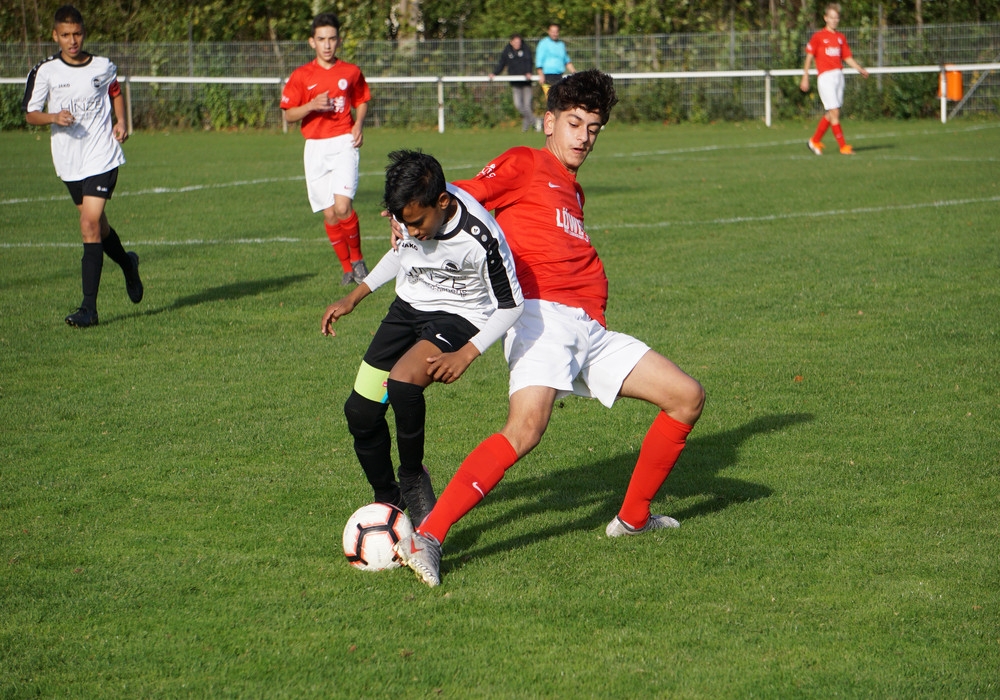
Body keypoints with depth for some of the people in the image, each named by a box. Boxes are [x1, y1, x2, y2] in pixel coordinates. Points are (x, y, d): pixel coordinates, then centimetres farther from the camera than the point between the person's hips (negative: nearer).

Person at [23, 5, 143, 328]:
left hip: (102, 158, -2)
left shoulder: (103, 67, -2)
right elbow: (30, 114, -1)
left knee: (90, 224, -15)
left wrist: (120, 122, 6)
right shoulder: (45, 71, -5)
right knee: (97, 226, 15)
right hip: (69, 163, 2)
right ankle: (127, 265, 47)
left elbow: (115, 91, 20)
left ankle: (89, 308, -15)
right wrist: (53, 117, -20)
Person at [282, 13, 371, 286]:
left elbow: (362, 101, 20)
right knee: (329, 213, 3)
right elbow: (289, 115, 3)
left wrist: (359, 124, 0)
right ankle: (347, 267, 17)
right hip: (315, 148, 2)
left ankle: (358, 260, 3)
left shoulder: (351, 72, 4)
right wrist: (311, 106, -16)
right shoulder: (301, 76, 2)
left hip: (344, 143, -2)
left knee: (343, 207, -18)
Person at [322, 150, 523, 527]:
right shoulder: (412, 211, -12)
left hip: (458, 315, -6)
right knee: (361, 411, -2)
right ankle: (387, 501, 21)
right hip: (408, 306, 6)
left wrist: (466, 355, -26)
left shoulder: (480, 237, -30)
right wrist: (354, 297, 12)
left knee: (403, 382, -33)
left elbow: (511, 304, -18)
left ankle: (413, 479, -8)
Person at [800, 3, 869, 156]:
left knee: (831, 113, 7)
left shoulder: (841, 38, 13)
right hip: (825, 76, -6)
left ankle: (815, 141, 22)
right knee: (834, 112, -10)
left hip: (839, 76, 6)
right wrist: (805, 78, -3)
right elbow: (809, 57, 1)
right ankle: (843, 146, -9)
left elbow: (847, 57, 14)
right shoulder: (818, 36, -1)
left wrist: (860, 69, -1)